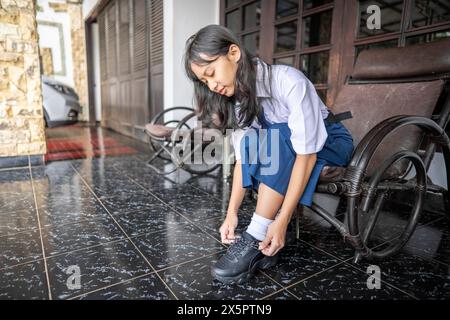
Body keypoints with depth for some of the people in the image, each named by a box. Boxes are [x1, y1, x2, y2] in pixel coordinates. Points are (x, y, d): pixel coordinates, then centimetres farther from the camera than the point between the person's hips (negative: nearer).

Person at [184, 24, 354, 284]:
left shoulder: (288, 81, -29)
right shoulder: (238, 97, -9)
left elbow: (306, 153, -32)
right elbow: (244, 159, -12)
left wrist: (282, 220, -35)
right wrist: (232, 212, -21)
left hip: (330, 143, -5)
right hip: (282, 147, 5)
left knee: (273, 139, -33)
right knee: (254, 145, -25)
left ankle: (257, 239, -26)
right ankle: (263, 243, -21)